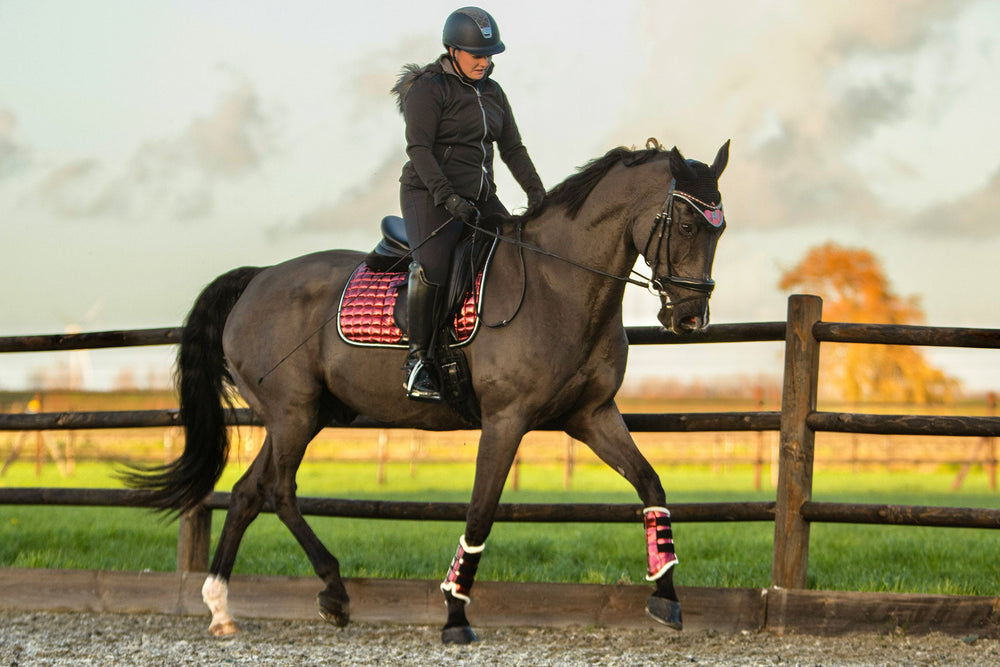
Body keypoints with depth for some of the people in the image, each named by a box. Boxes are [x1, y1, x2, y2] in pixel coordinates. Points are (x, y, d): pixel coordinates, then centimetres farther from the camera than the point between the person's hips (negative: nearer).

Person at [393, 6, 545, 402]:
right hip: (429, 196, -7)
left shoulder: (492, 93, 15)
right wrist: (446, 196, -28)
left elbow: (512, 148, 16)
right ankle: (418, 359, -23)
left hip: (479, 198, 7)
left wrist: (536, 193, 2)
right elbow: (419, 149, -16)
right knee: (431, 266, -30)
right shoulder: (429, 90, -7)